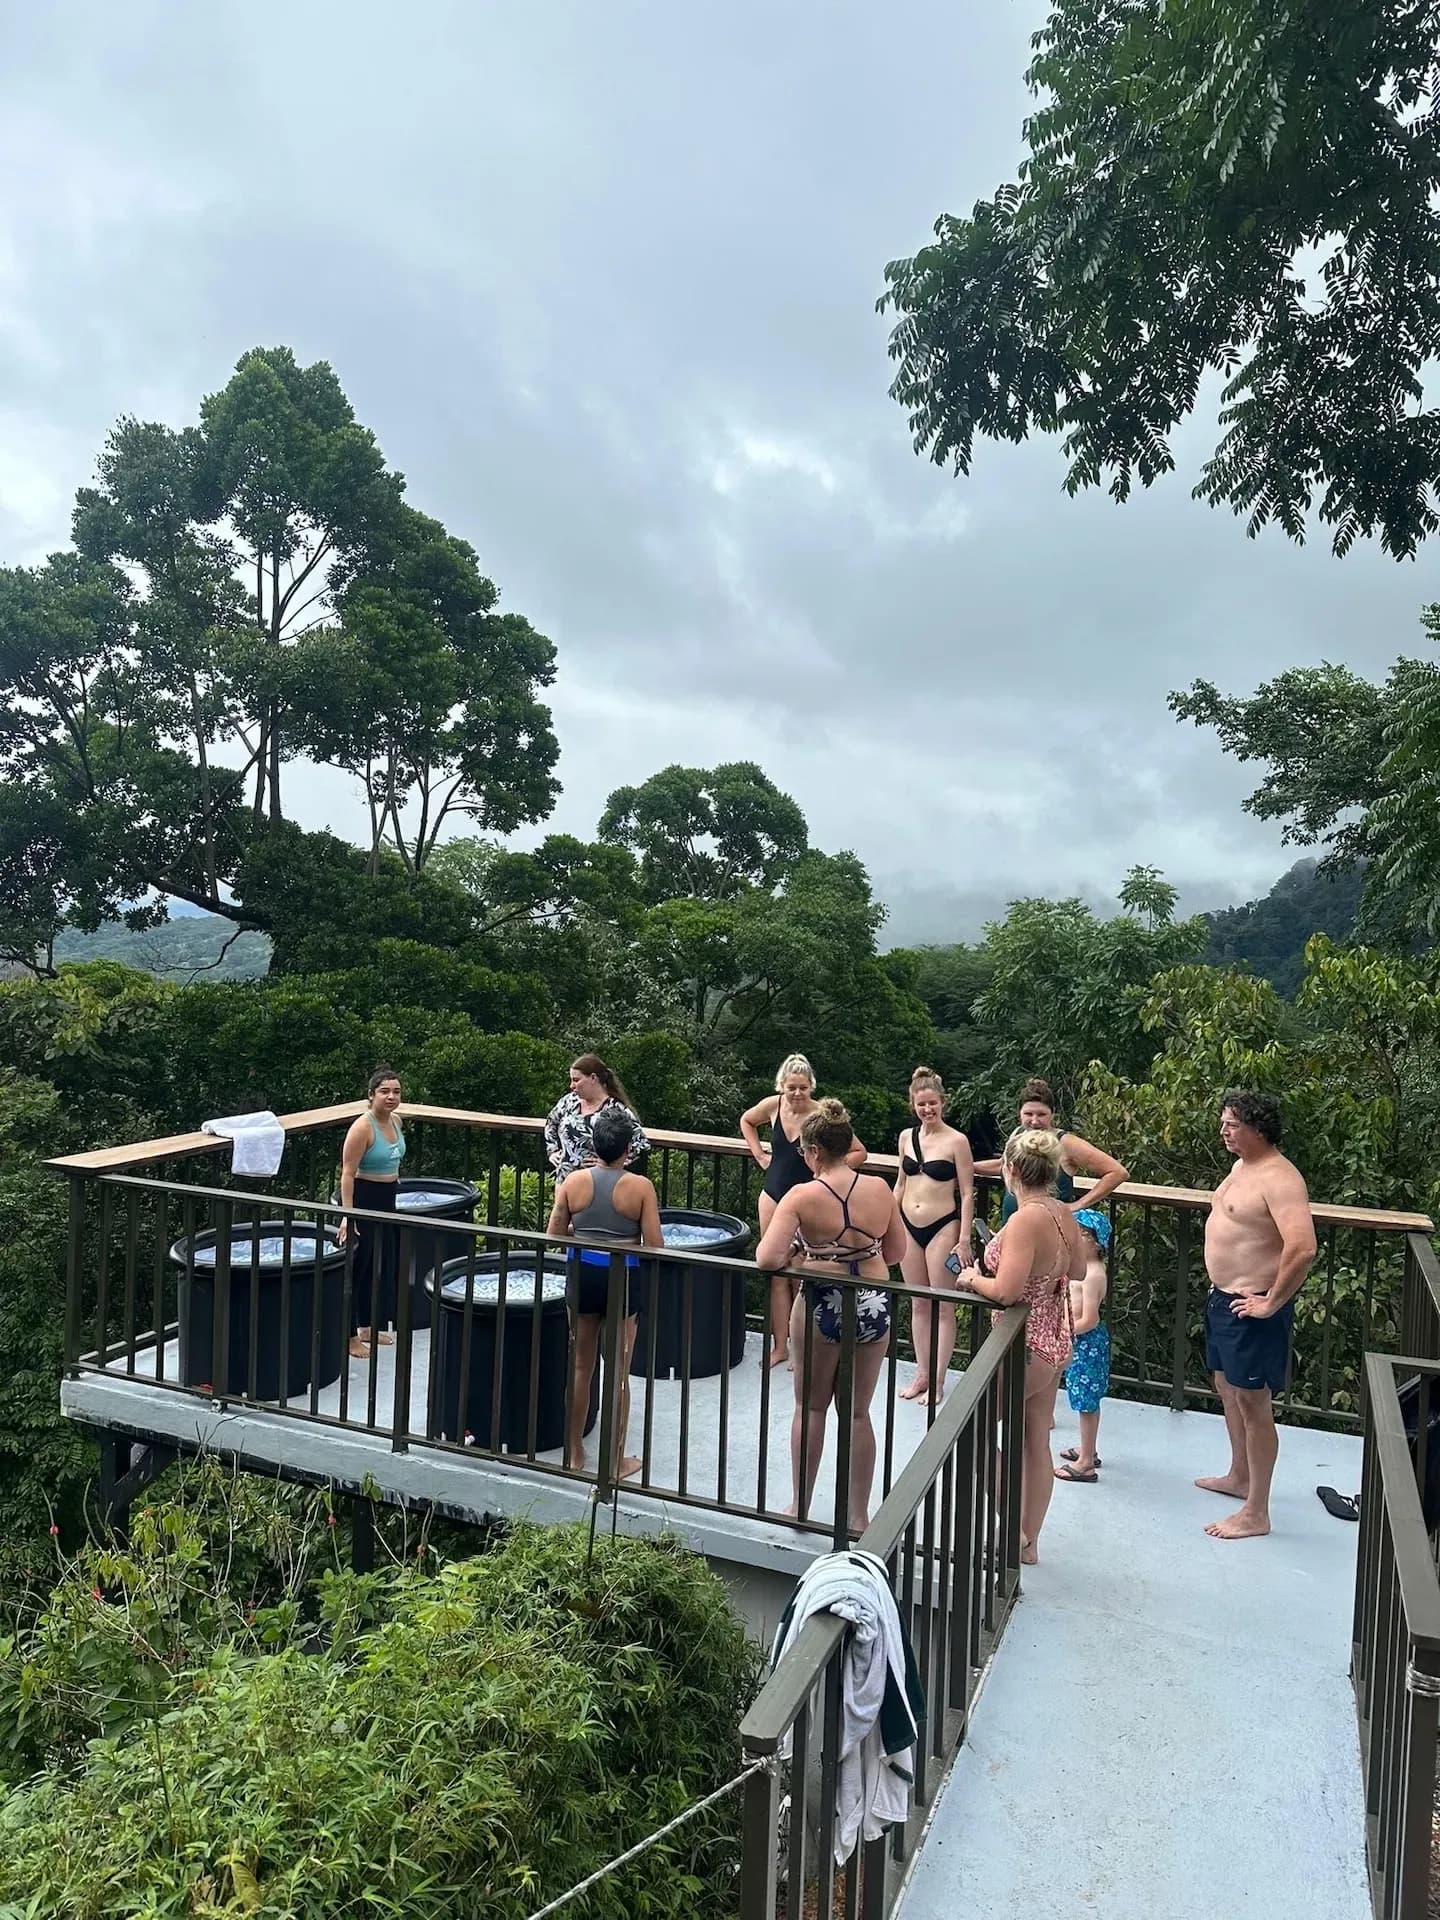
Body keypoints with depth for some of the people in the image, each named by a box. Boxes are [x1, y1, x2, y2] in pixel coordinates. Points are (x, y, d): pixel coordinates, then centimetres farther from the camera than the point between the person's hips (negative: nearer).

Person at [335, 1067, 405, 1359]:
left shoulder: (396, 1121, 4)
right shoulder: (363, 1127, -19)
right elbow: (348, 1173, -22)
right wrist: (347, 1215, -27)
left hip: (386, 1200, 8)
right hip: (362, 1199, -8)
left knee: (377, 1268, 17)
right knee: (357, 1267, -1)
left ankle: (367, 1327, 31)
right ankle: (350, 1337, 9)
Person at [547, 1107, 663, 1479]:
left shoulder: (574, 1181, -6)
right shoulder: (640, 1187, -13)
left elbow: (554, 1234, 0)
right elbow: (654, 1245, -12)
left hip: (582, 1274, 2)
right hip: (623, 1278, -2)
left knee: (580, 1367, 17)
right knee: (618, 1372, 9)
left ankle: (574, 1452, 29)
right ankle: (616, 1460, 19)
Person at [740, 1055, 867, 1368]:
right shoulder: (772, 1105, -5)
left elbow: (859, 1153, -9)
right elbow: (746, 1121, 18)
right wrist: (759, 1155, 9)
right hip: (773, 1196, 4)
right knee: (778, 1276, 10)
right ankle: (780, 1346, 19)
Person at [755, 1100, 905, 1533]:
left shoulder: (803, 1197, -16)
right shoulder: (880, 1189, -4)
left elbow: (767, 1259, -23)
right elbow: (896, 1252, 8)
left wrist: (794, 1252, -2)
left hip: (822, 1306, -3)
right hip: (873, 1306, 4)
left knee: (811, 1407, 17)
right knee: (857, 1412, 17)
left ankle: (800, 1506, 30)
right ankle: (858, 1516, 25)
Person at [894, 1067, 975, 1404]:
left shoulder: (956, 1141, -10)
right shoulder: (906, 1138, 5)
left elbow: (967, 1194, -8)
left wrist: (964, 1240, -12)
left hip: (942, 1228, -5)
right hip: (909, 1227, 5)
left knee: (942, 1306, 4)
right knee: (918, 1304, 14)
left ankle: (937, 1381, 12)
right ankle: (921, 1373, 24)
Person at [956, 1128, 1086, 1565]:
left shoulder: (1026, 1220, -26)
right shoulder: (1064, 1214, 1)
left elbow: (1005, 1291, -29)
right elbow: (1078, 1271, 16)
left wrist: (972, 1280, -11)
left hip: (1027, 1345, -9)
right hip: (1056, 1340, 9)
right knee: (1036, 1442, 17)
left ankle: (1014, 1528, 12)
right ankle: (1028, 1541, 29)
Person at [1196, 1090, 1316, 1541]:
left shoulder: (1278, 1179, -23)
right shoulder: (1241, 1166, 9)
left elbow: (1302, 1248, -34)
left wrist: (1271, 1303, -25)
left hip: (1252, 1308, -10)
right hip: (1223, 1299, 10)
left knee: (1254, 1404, -1)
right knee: (1227, 1390, 24)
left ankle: (1256, 1513, 11)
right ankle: (1239, 1477, 42)